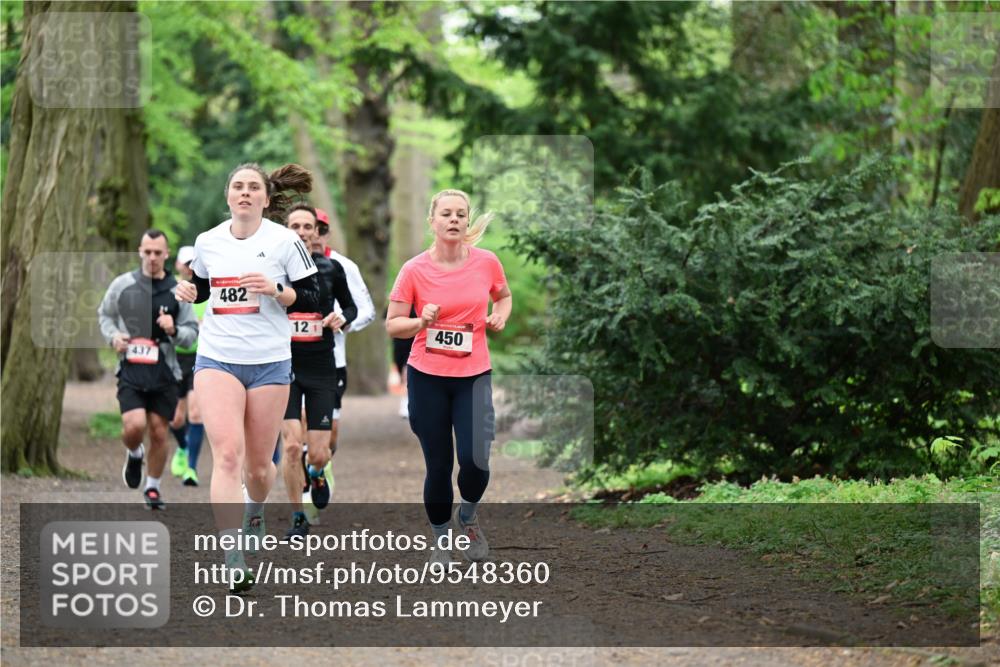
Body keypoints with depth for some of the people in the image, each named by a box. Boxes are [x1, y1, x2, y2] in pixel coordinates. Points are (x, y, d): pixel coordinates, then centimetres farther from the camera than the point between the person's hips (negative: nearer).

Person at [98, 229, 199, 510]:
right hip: (131, 369, -1)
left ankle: (153, 488, 23)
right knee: (134, 426, -18)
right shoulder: (123, 284, 3)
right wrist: (113, 336, -2)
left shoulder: (177, 291, 4)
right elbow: (104, 314, 17)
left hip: (164, 371, 1)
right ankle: (134, 455, 18)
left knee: (159, 432, 3)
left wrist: (174, 330, -12)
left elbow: (192, 331, 9)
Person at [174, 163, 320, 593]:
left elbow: (312, 299, -2)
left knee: (258, 464, 7)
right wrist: (188, 291, 1)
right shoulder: (208, 242, 7)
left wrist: (276, 290, -19)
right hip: (216, 359, 1)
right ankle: (233, 560, -19)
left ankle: (255, 511, 44)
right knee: (227, 454, -16)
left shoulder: (284, 241, -3)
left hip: (269, 362, -1)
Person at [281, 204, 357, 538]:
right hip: (284, 365, -1)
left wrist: (342, 318, -6)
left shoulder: (331, 268, 3)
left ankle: (315, 471, 37)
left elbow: (351, 307, 15)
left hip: (321, 368, 1)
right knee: (291, 445, -13)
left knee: (318, 454, -2)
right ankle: (298, 518, 4)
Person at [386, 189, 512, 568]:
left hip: (473, 376, 1)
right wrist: (422, 321, -21)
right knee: (438, 466, 3)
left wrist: (500, 316, -2)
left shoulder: (486, 262, -2)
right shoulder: (415, 270, -7)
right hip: (427, 378, -1)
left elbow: (503, 296, 19)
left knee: (475, 461, -13)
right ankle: (441, 541, 24)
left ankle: (468, 516, 20)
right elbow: (392, 325, -2)